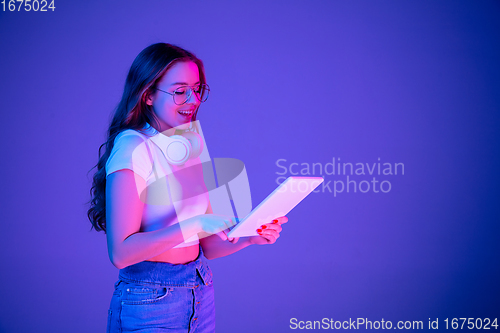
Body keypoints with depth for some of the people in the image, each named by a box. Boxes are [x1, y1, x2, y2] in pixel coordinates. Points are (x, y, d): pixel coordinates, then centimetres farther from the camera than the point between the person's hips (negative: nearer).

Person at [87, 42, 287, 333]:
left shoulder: (192, 145, 7)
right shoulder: (132, 148, -14)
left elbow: (206, 245, 7)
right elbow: (121, 252, -21)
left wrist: (249, 237, -10)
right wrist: (193, 224, -29)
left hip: (201, 296, 7)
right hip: (150, 300, -7)